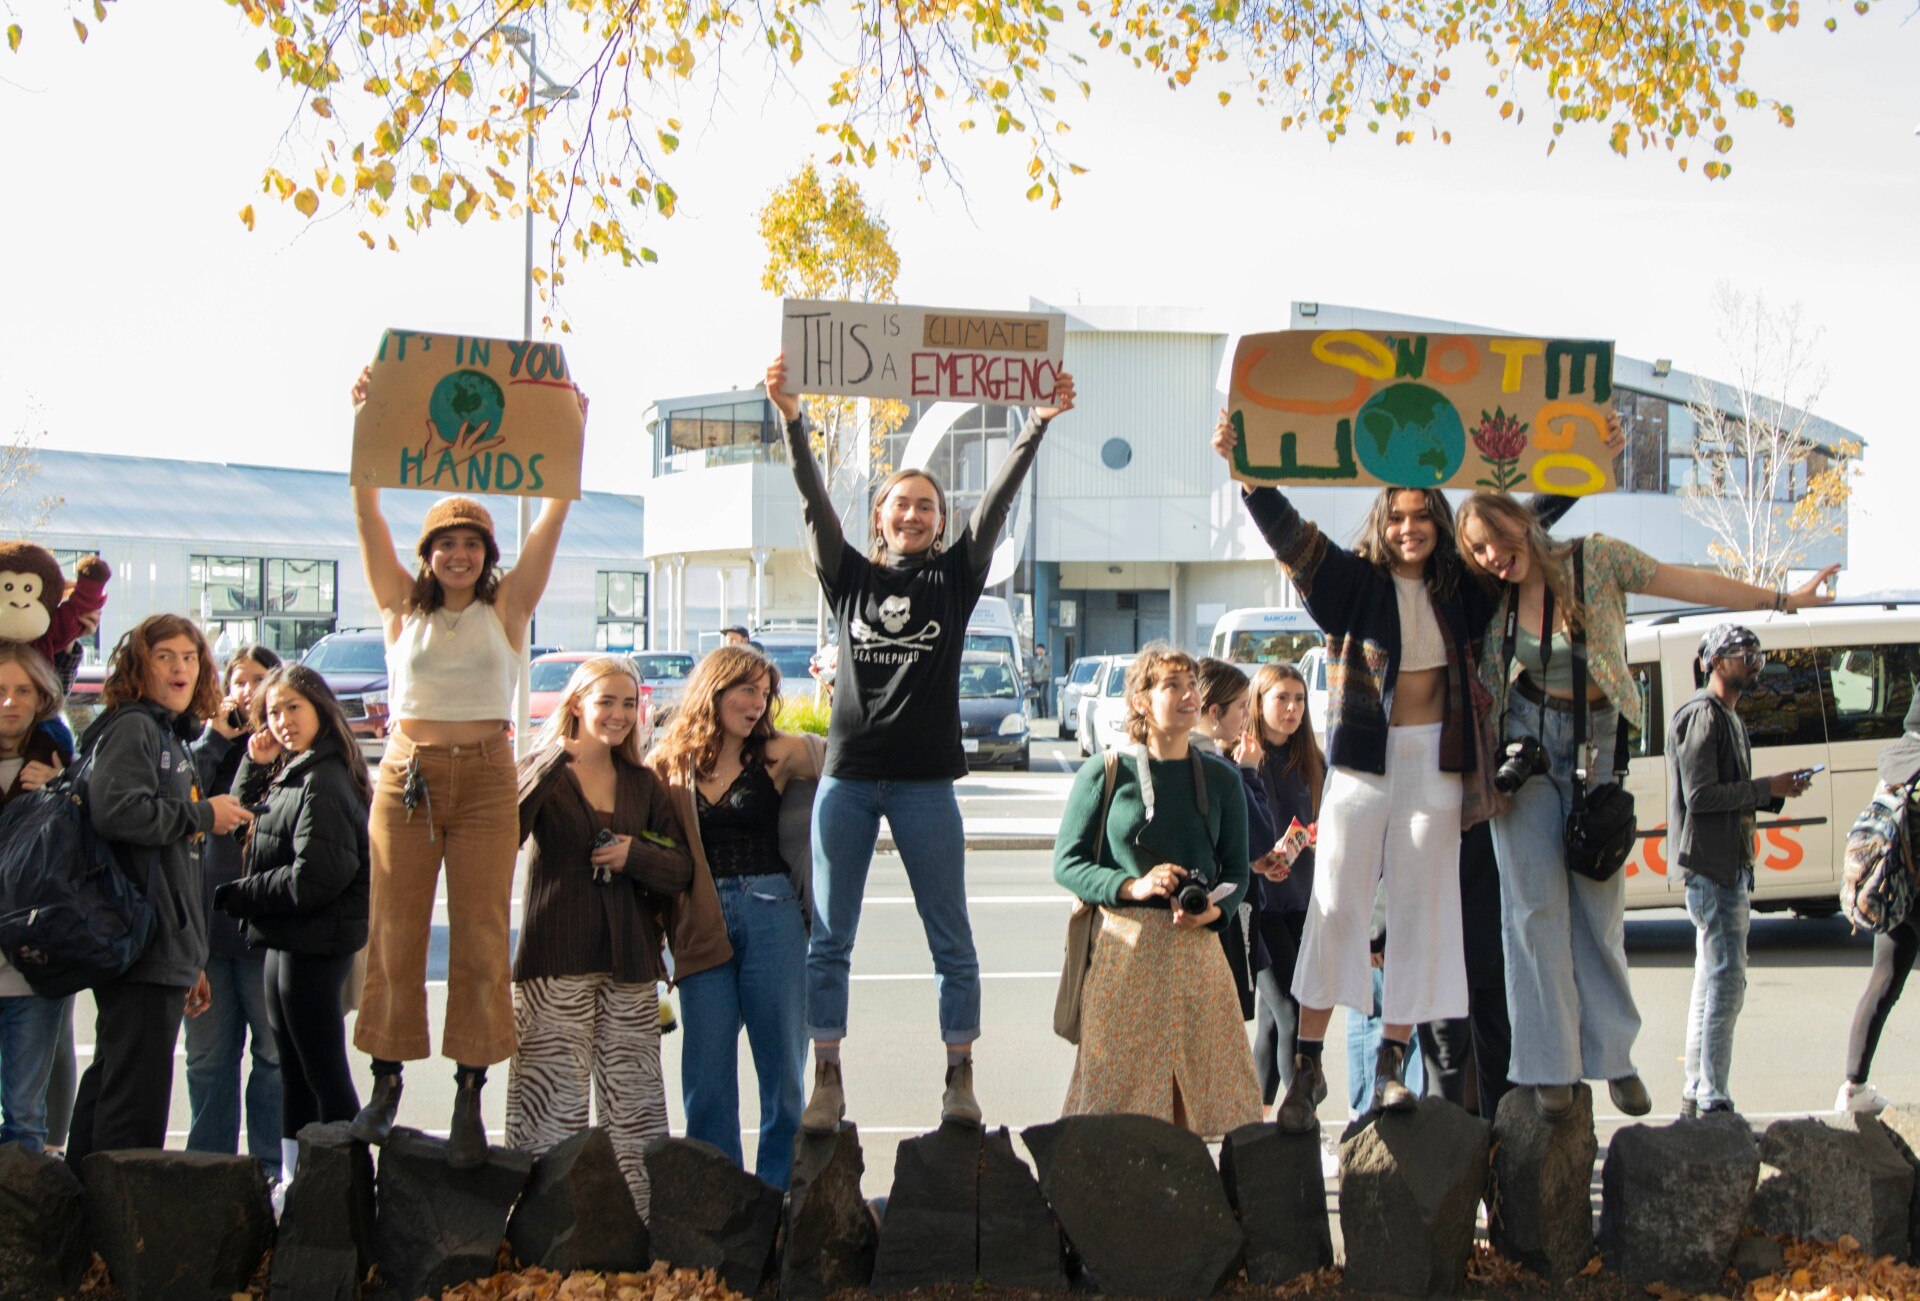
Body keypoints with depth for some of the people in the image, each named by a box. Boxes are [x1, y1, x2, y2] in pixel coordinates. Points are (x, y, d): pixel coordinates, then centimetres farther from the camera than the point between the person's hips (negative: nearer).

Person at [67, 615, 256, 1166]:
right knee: (138, 1087, -9)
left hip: (165, 951, 10)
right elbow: (117, 810, -27)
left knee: (111, 1080, 14)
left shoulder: (174, 738, 23)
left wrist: (192, 962, 26)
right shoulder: (131, 728, -7)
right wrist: (203, 815, -12)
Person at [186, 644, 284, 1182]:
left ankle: (271, 1164, 9)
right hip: (208, 921, 4)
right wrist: (215, 738, -4)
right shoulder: (209, 742, 14)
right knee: (207, 1054, 10)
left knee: (275, 1051, 2)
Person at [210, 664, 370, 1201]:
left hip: (314, 946, -10)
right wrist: (257, 767, 6)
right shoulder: (289, 776, 13)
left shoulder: (322, 782, -18)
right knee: (294, 1071, 16)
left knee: (324, 1071, -5)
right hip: (288, 943, 10)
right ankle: (294, 1183, 26)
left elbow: (314, 878, -23)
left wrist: (235, 896, -12)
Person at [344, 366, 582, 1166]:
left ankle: (469, 1097, 0)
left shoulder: (506, 607, 6)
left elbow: (554, 515, 0)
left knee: (480, 935, -2)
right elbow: (368, 515, 0)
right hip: (407, 774, 1)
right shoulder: (404, 606, 7)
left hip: (486, 778, -1)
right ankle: (386, 1083, 12)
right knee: (396, 931, 3)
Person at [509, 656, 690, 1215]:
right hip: (557, 963, -4)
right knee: (554, 1106, -7)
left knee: (633, 1106, 3)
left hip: (630, 966, 4)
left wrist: (637, 855, -8)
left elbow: (682, 869, 11)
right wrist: (552, 764, -24)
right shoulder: (541, 774, 3)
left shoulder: (643, 785, 16)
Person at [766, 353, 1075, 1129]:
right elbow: (813, 500, 0)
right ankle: (827, 1081, 12)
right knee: (828, 938, 4)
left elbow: (999, 500, 0)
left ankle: (960, 1080, 12)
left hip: (925, 780, -1)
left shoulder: (956, 577, 8)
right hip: (847, 776, 1)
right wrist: (790, 418, -11)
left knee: (951, 938, 3)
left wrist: (1040, 421, -8)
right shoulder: (850, 576, 9)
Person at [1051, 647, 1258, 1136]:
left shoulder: (1222, 780, 12)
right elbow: (1066, 862, 0)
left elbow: (1236, 870, 14)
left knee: (1209, 1083, 1)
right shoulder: (1104, 775, 1)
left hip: (1195, 946, 3)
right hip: (1122, 948, -3)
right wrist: (1131, 886, -14)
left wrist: (1216, 909, -8)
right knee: (1118, 1084, -4)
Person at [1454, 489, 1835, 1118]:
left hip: (1594, 743, -1)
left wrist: (1782, 599, 1)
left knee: (1600, 901, 2)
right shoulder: (1497, 600, -1)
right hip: (1525, 742, 1)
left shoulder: (1596, 559, -8)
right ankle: (1549, 1065, 1)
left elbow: (1689, 583, -2)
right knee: (1536, 903, -4)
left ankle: (1612, 1053, 14)